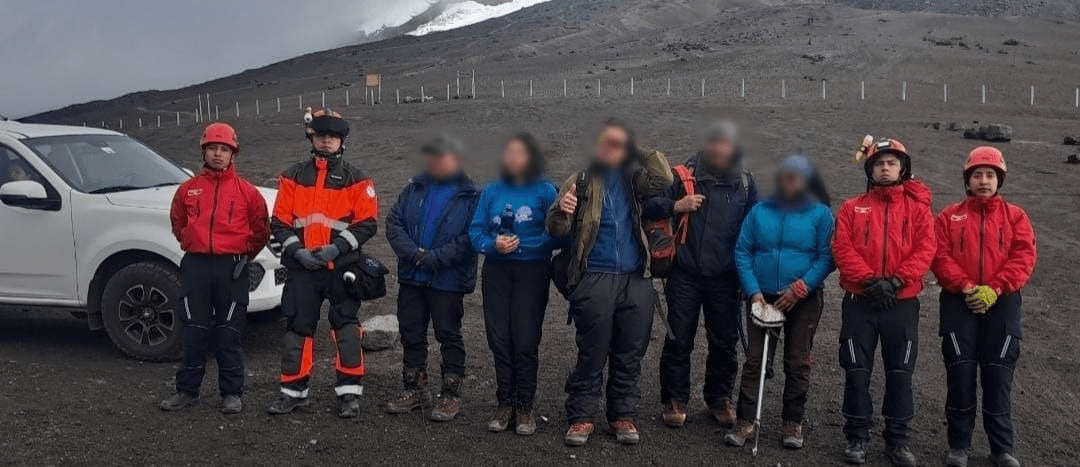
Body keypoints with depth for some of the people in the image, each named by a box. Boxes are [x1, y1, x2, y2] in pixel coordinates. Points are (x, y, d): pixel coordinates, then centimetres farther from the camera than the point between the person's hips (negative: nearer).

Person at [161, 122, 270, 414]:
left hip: (231, 268, -2)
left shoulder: (247, 192, 2)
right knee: (194, 332, 6)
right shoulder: (188, 189, 8)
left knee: (230, 333, 3)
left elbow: (261, 230, 10)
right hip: (195, 266, 2)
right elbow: (178, 222, 24)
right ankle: (187, 390, 17)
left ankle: (231, 393, 11)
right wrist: (192, 245, 17)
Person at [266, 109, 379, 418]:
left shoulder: (356, 180, 3)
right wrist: (296, 250, -9)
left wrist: (337, 247, -14)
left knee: (346, 327, -2)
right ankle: (294, 392, 17)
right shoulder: (293, 177, 10)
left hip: (343, 267, -2)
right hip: (301, 268, 3)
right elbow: (280, 222, 7)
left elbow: (367, 223, -3)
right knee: (298, 327, 7)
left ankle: (350, 392, 5)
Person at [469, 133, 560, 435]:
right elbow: (476, 231, 7)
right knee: (499, 338, 4)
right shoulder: (492, 191, 11)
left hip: (532, 271, -3)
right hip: (496, 270, 4)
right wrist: (493, 245, -12)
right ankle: (505, 403, 16)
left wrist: (521, 244, -17)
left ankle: (525, 407, 7)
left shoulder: (545, 191, -1)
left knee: (525, 340, -4)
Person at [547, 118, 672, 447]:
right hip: (594, 280, -3)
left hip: (636, 280, 3)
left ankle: (623, 415, 19)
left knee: (630, 354, 8)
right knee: (592, 353, 1)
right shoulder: (580, 181, 4)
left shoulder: (632, 179, 13)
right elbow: (557, 231, -2)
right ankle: (582, 416, 12)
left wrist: (646, 148, -2)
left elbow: (664, 181, -4)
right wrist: (561, 211, -24)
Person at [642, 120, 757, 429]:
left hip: (725, 279, 2)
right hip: (685, 276, -2)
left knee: (725, 343, 10)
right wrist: (675, 206, -21)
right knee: (679, 341, 3)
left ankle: (719, 399, 27)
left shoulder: (745, 183, 7)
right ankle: (675, 400, 17)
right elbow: (649, 205, -2)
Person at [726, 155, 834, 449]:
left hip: (803, 300, -1)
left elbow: (826, 258, -6)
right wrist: (753, 291, -8)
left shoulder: (820, 214, -1)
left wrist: (800, 288, -16)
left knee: (798, 363, 6)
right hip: (763, 297, 2)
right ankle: (746, 422, 4)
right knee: (755, 359, 0)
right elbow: (742, 252, 3)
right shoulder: (760, 211, 5)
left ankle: (793, 424, 18)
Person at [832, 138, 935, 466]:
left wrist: (895, 281, -17)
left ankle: (897, 439, 19)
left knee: (900, 372, 6)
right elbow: (842, 248, -5)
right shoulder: (852, 208, 7)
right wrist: (869, 280, -17)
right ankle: (857, 436, 14)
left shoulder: (918, 208, 6)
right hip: (859, 302, 0)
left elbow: (925, 251, -5)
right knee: (857, 371, 3)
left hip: (902, 303, 0)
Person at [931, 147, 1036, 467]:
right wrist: (966, 288, -16)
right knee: (960, 376, 2)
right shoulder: (949, 217, 8)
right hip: (959, 304, 0)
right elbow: (941, 258, -2)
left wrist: (994, 289, -16)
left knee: (998, 378, 4)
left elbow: (1023, 258, -3)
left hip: (1002, 305, 0)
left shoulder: (1015, 216, 9)